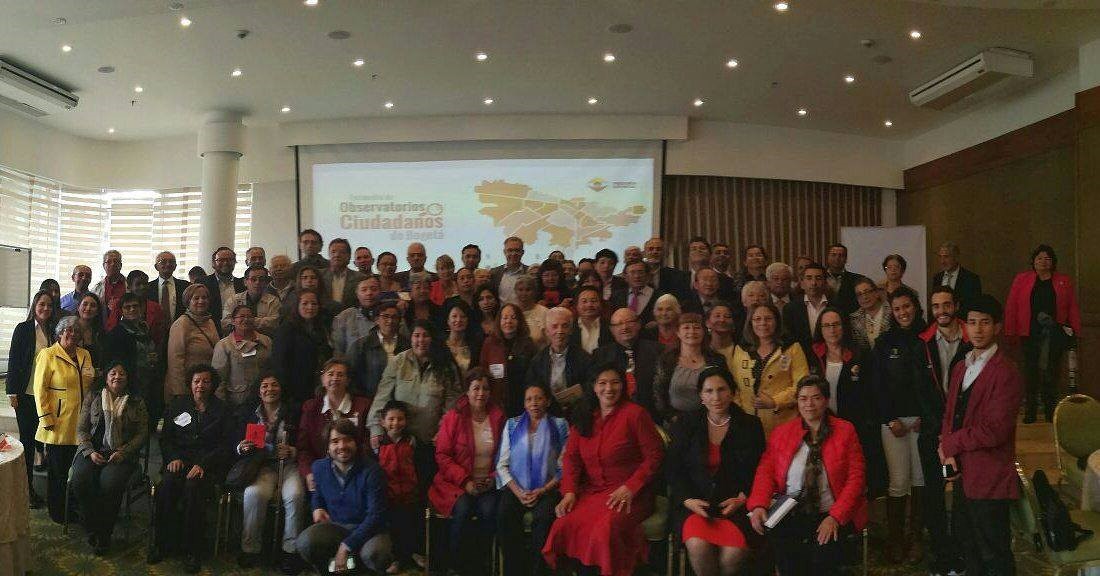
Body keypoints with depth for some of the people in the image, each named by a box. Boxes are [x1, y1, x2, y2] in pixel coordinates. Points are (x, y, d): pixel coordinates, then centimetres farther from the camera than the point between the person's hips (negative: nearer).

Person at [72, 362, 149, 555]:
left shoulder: (137, 403, 10)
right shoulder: (93, 398, 14)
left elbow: (142, 433, 5)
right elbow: (81, 429, 9)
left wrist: (123, 452, -10)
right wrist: (90, 452, -8)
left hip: (122, 454, -2)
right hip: (92, 451, 2)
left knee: (110, 484, -31)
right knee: (81, 480, -29)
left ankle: (104, 534, -14)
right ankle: (92, 530, -12)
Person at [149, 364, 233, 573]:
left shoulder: (222, 411, 7)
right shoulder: (178, 405, 15)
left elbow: (225, 446, 1)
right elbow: (165, 437, 15)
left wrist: (203, 464, -14)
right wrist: (173, 457, -5)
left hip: (208, 464, -2)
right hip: (179, 459, 3)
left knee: (193, 487, -32)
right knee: (167, 484, -30)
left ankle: (192, 551, -23)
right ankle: (161, 544, -17)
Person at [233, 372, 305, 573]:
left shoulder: (293, 413, 8)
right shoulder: (247, 413, 14)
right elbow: (237, 444, 13)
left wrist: (292, 451, -13)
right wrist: (242, 448, -10)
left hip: (288, 464, -1)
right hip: (261, 465, 1)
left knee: (295, 495, -31)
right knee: (254, 493, -32)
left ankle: (290, 549, -16)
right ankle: (250, 548, -15)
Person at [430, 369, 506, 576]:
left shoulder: (498, 416, 6)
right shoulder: (453, 417, -1)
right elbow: (442, 456, -3)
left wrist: (493, 478, -5)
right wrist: (465, 482, -12)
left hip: (488, 483, 2)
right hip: (457, 483, -2)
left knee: (489, 510, -28)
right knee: (463, 509, -31)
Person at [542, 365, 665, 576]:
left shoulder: (635, 414, -3)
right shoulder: (583, 416, 12)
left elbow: (654, 455, -4)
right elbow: (571, 456, 11)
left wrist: (630, 488, -13)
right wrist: (569, 492, -4)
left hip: (628, 494, -4)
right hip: (591, 491, 4)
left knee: (605, 531, -31)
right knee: (563, 526, -22)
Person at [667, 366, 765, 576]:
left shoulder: (750, 426, 8)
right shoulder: (685, 425, 8)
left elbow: (758, 470, 8)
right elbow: (672, 468, 6)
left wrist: (742, 498, -7)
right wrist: (688, 500, -8)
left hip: (735, 503, 0)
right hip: (695, 502, 0)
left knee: (735, 550, -27)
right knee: (698, 546, -29)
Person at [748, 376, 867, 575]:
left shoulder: (845, 431, 7)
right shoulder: (781, 433, 13)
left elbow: (855, 477, 1)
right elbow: (766, 471, 7)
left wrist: (835, 517, -11)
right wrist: (758, 505, -11)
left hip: (832, 516, -1)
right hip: (790, 515, 1)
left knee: (823, 558, -28)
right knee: (784, 558, -25)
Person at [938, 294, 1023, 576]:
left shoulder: (1006, 373, -16)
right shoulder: (961, 369, 11)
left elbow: (994, 430, -22)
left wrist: (950, 444, -11)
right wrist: (949, 454, -5)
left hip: (989, 479, -8)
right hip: (962, 474, 8)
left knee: (993, 553, 6)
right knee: (969, 544, 22)